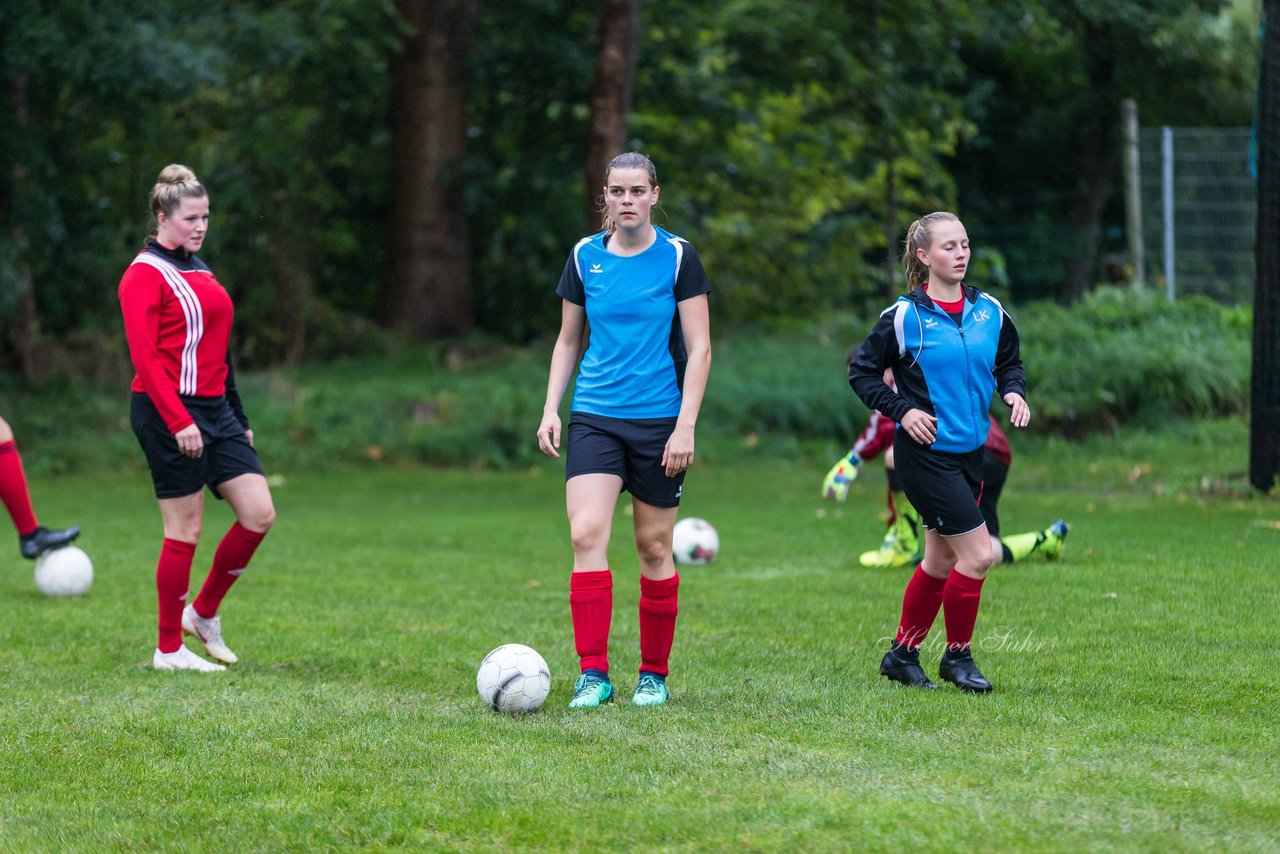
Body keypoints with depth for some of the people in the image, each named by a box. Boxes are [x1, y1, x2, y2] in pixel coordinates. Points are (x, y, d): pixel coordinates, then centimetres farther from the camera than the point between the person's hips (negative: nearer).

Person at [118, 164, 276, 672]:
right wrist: (179, 422, -23)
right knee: (184, 530, -4)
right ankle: (169, 650, 7)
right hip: (170, 414, -8)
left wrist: (237, 416, 20)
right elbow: (145, 356, -17)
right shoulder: (146, 274, -10)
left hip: (214, 409, 9)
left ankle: (203, 612, 17)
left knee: (259, 514, 0)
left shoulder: (198, 270, 17)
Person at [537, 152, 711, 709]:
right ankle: (593, 674, -13)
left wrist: (686, 427, -11)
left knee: (654, 548, 4)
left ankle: (653, 674, 18)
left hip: (659, 422, -2)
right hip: (594, 418, 2)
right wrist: (550, 408, 3)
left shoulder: (677, 256, -3)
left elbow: (699, 349, -4)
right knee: (586, 536, -15)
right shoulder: (585, 257, 5)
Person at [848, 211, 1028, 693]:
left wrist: (1013, 391, -2)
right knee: (977, 554, -11)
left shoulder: (990, 311, 4)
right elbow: (861, 370, -2)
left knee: (940, 560, 13)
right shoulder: (905, 316, -10)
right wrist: (901, 410, -12)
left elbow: (1009, 362, 18)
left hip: (970, 452, 6)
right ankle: (958, 655, 5)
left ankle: (903, 654, 28)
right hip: (925, 452, -6)